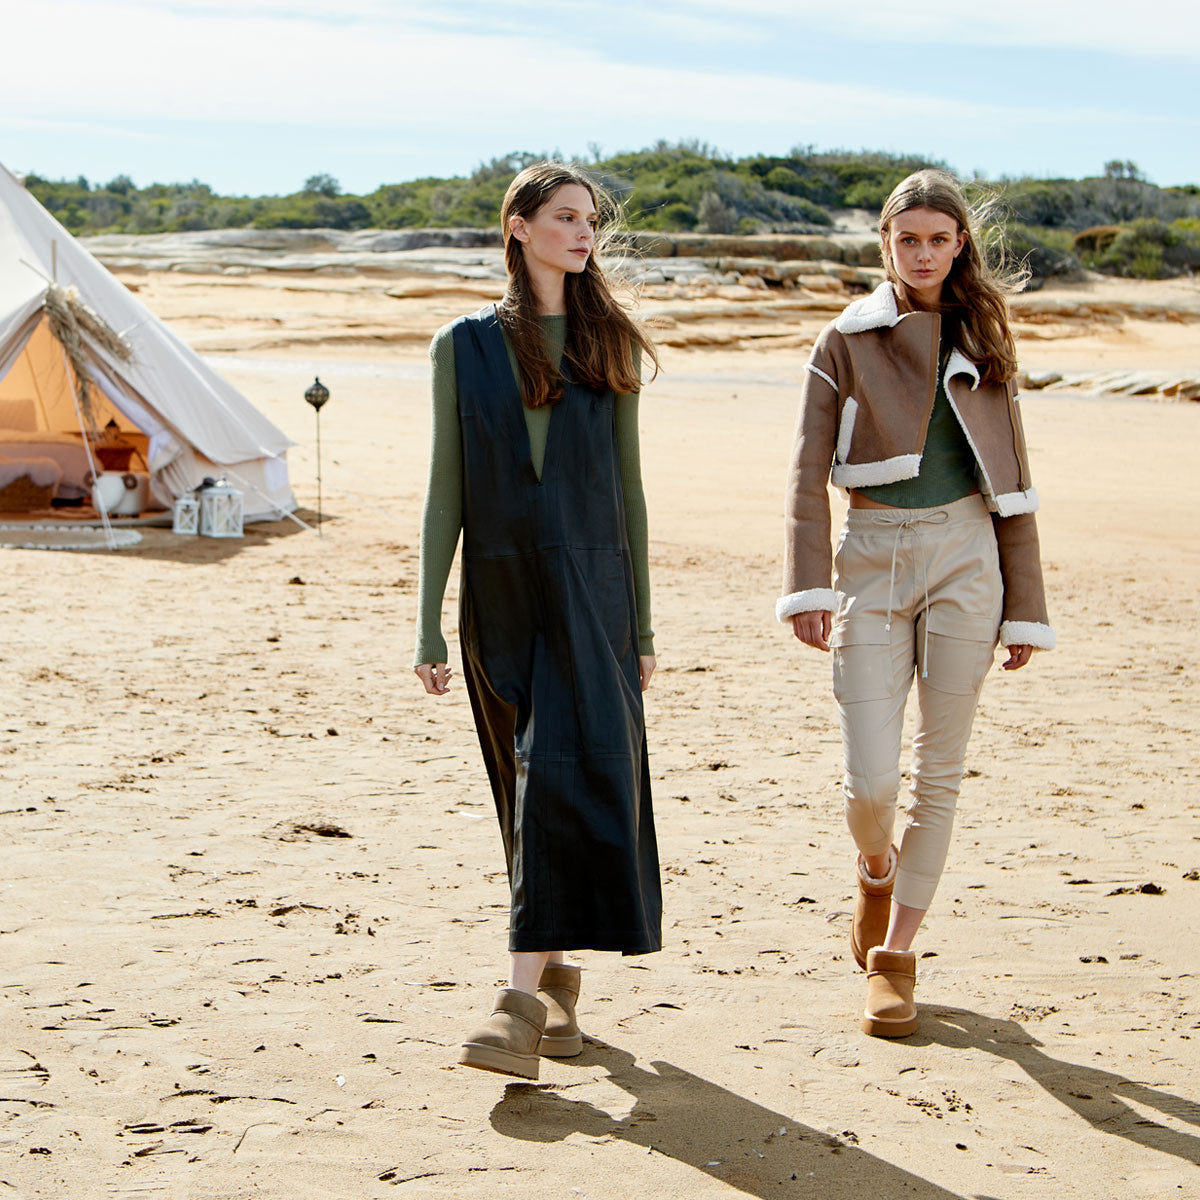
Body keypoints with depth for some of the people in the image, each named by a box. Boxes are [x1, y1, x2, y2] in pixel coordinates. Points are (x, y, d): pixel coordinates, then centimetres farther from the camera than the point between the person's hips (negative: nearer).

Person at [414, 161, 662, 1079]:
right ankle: (560, 982, 25)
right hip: (499, 591, 1)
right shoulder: (465, 346, 5)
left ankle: (522, 1002, -16)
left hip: (588, 589, -1)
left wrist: (642, 624, 4)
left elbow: (627, 486, 7)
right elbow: (446, 489, 4)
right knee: (528, 792, 9)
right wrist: (430, 626, -2)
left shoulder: (607, 346, 6)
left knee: (567, 775, -14)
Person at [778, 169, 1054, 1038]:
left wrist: (1025, 605, 8)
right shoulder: (847, 340, 4)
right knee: (871, 781, -7)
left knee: (940, 770, 2)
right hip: (873, 559, -1)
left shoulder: (983, 342, 10)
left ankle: (896, 952, 15)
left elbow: (1010, 478, 11)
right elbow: (809, 470, -2)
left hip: (964, 554, 2)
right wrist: (807, 586, -15)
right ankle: (877, 872, 28)